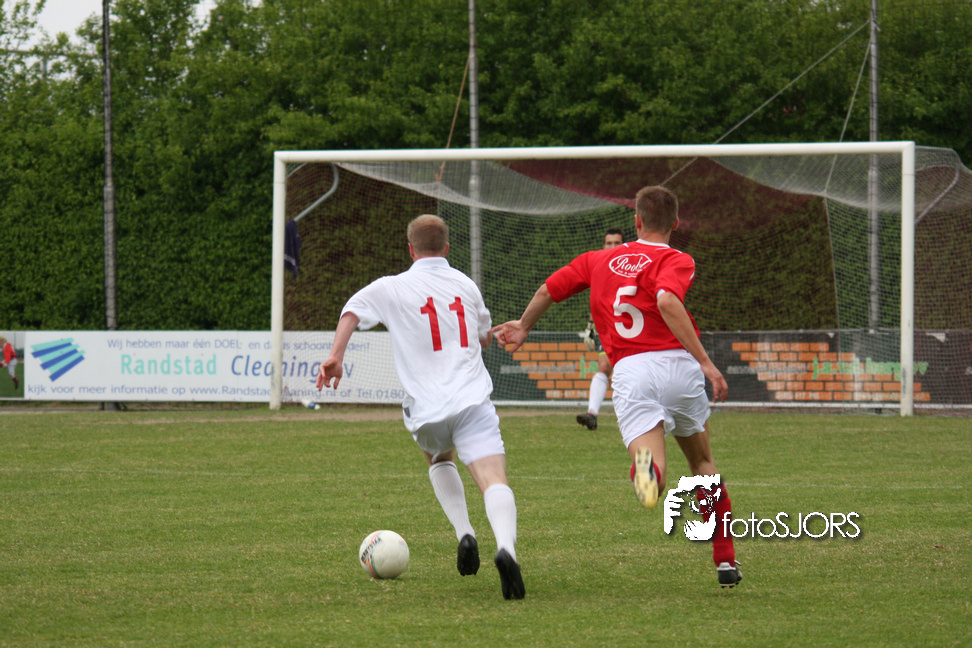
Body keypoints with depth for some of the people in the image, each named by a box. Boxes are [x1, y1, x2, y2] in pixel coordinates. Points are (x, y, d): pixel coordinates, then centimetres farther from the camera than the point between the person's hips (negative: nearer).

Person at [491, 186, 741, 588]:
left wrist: (523, 327, 45)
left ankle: (647, 465, -52)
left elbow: (549, 289, 25)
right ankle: (725, 561, 21)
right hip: (677, 363, -1)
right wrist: (705, 362, -19)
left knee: (653, 477, -13)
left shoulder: (601, 260, 20)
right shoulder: (676, 261, 5)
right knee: (702, 462, 22)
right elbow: (667, 301, -17)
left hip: (629, 371, 1)